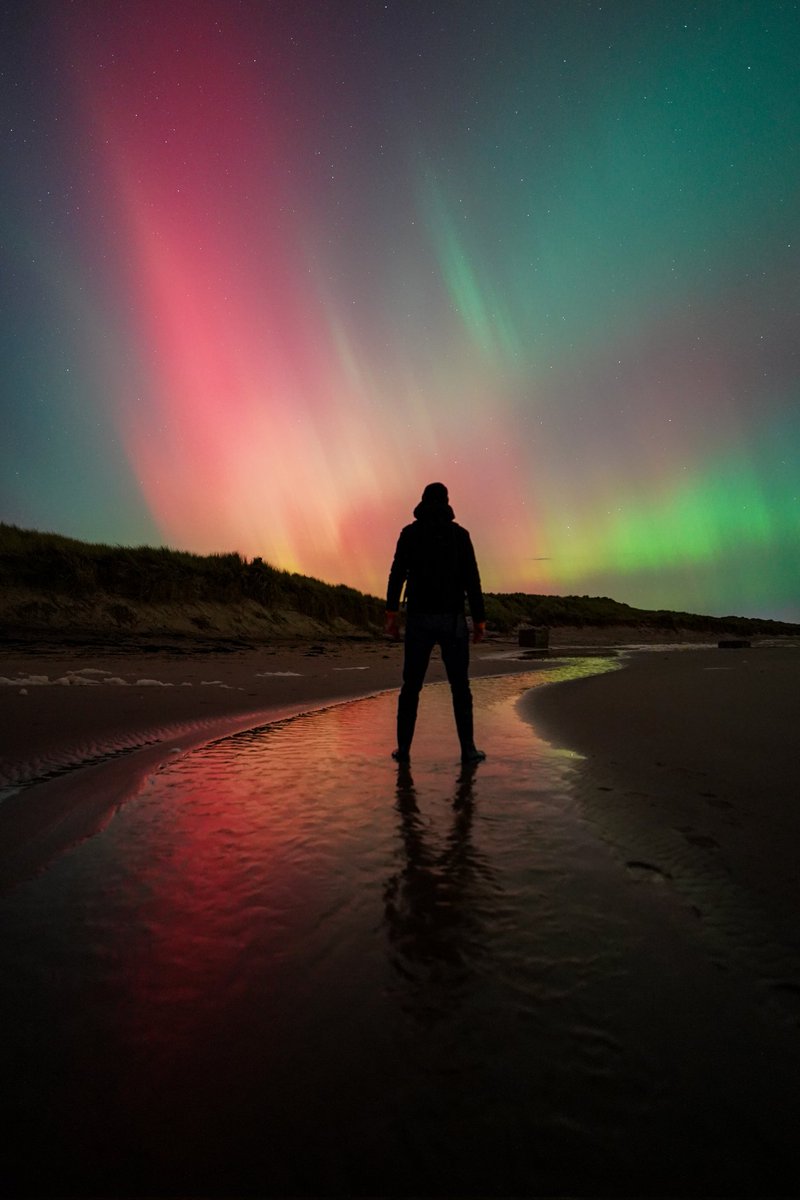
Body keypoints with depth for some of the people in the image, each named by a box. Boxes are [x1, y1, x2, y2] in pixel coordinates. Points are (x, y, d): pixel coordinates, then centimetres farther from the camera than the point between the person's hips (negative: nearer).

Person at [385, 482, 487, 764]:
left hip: (419, 618, 1)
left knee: (411, 685, 9)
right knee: (460, 686, 8)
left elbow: (397, 573, -6)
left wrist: (391, 612, -7)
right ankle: (467, 748, 8)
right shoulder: (459, 534, 3)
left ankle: (403, 747, 7)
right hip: (452, 619, 0)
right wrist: (479, 620, 2)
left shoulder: (410, 532, 5)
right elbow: (472, 579, -2)